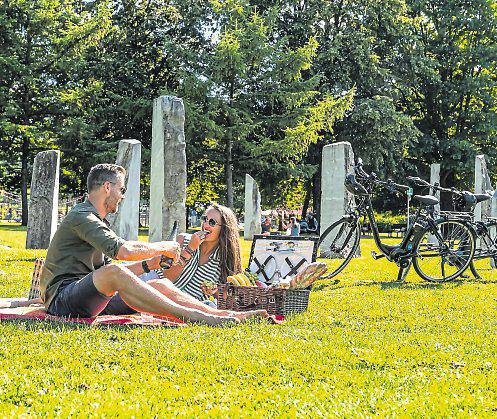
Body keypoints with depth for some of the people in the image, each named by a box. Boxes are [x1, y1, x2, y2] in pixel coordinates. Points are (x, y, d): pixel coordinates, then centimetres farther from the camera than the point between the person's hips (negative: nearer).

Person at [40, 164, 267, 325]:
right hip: (63, 300, -9)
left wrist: (151, 263, 11)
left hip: (93, 299, 9)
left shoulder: (95, 220, 26)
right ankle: (189, 315, -40)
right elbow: (123, 250, -22)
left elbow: (112, 269, 25)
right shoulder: (81, 216, -8)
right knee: (113, 273, -37)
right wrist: (163, 247, -7)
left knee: (160, 287, -3)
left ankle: (228, 315, -12)